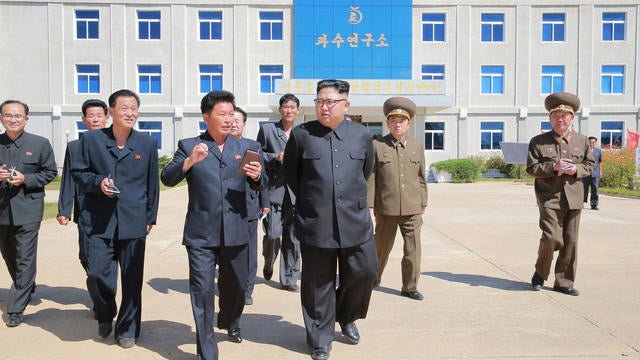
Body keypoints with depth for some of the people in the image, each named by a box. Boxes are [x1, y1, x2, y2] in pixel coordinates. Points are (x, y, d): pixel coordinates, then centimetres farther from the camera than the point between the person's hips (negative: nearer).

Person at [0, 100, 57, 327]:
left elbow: (50, 172, 2)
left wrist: (25, 179, -13)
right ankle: (27, 289, 41)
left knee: (25, 259, -4)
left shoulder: (40, 144, -1)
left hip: (27, 209, -3)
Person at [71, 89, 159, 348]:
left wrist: (150, 218, 10)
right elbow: (77, 172, 9)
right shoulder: (91, 139, 3)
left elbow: (152, 184, 10)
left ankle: (127, 329, 24)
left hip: (134, 222, 1)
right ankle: (105, 316, 28)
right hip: (98, 221, 0)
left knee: (132, 279, 5)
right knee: (96, 273, -4)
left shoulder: (147, 144, 6)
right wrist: (97, 182, -11)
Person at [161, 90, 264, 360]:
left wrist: (257, 176, -17)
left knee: (236, 284, 17)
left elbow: (258, 187, 6)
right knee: (202, 289, -1)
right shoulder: (189, 146, 2)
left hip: (235, 232, 3)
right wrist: (190, 161, -24)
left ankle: (230, 321, 48)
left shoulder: (243, 148, 9)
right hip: (201, 233, -3)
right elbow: (167, 179, -7)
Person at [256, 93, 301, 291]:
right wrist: (276, 157, -10)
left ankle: (289, 278, 16)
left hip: (296, 192, 2)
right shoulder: (267, 130, 8)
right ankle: (268, 263, 25)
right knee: (272, 234, -6)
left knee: (293, 238, 5)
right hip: (274, 190, -2)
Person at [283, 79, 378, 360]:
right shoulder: (301, 134, 0)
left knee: (364, 271, 6)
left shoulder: (362, 135, 5)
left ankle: (346, 317, 35)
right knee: (318, 283, 7)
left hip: (355, 221, 2)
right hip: (315, 223, -2)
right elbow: (290, 174, 11)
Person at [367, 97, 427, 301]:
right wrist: (368, 204, -6)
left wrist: (423, 201, 16)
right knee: (382, 245, 13)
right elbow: (370, 177, -2)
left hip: (412, 208, 2)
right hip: (385, 208, -2)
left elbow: (421, 177, 15)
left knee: (413, 248, 0)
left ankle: (410, 287, 14)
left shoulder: (417, 146, 9)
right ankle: (374, 276, 38)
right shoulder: (377, 146, -1)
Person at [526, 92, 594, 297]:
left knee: (570, 242, 7)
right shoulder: (538, 142, 0)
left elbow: (589, 164, 14)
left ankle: (564, 282, 20)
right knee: (551, 237, -14)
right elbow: (532, 168, -4)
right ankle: (540, 274, 12)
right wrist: (554, 167, -18)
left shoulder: (582, 141, 10)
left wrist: (576, 169, -7)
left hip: (574, 198, 4)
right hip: (549, 197, -4)